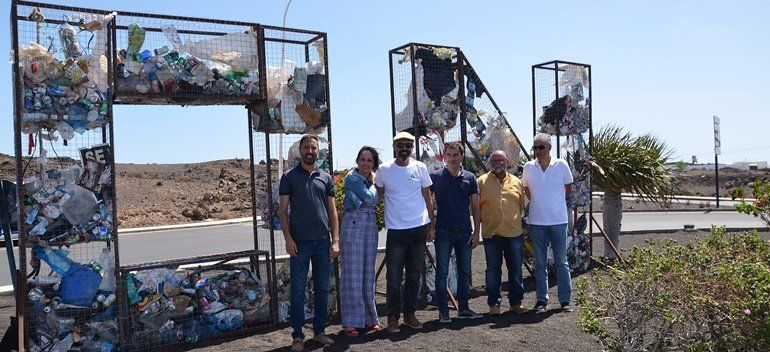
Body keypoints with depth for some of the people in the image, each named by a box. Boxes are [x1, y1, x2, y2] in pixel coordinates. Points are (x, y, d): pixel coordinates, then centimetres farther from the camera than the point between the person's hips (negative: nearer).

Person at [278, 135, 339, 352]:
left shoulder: (326, 178, 11)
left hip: (323, 242, 3)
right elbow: (282, 210, -1)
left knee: (322, 289, 10)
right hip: (299, 243, -3)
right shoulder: (289, 177, 3)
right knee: (298, 291, 3)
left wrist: (335, 240, 2)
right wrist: (288, 239, -10)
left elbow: (332, 210, 10)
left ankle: (319, 331, 23)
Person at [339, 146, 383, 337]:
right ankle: (351, 322, 2)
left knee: (368, 273, 10)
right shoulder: (352, 178, -5)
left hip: (371, 227, 7)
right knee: (352, 274, -4)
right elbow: (370, 198, -12)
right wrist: (373, 183, 3)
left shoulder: (370, 180, 17)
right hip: (353, 226, -7)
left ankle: (369, 318, 18)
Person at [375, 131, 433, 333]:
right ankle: (393, 316, 11)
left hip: (419, 228, 2)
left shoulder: (420, 168, 3)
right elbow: (378, 195, 9)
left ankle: (409, 314, 22)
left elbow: (427, 198, 9)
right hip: (395, 230, -2)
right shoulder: (384, 169, -1)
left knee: (414, 275, 10)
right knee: (394, 277, -1)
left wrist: (431, 226, 7)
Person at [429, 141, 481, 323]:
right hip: (443, 232, -2)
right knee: (442, 272, 1)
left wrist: (476, 232, 2)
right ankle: (443, 311, 10)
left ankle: (463, 308, 21)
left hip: (464, 232, 3)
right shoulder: (435, 177, -2)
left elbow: (475, 207, 7)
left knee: (465, 272, 10)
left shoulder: (470, 178, 4)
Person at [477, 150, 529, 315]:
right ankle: (494, 304, 15)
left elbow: (522, 206, 15)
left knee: (516, 270, 9)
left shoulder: (516, 182, 10)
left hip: (514, 233, 2)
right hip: (491, 233, -2)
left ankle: (516, 302, 21)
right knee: (493, 270, 5)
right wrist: (485, 222, 1)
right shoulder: (482, 181, 2)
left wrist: (516, 223, 12)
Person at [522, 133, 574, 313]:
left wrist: (556, 203, 8)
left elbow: (569, 188, 9)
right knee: (540, 263, 8)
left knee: (561, 262, 6)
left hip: (558, 220, -1)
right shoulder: (528, 167, 0)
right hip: (536, 222, 1)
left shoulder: (561, 165, -3)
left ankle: (565, 300, 14)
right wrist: (538, 203, 8)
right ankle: (541, 300, 16)